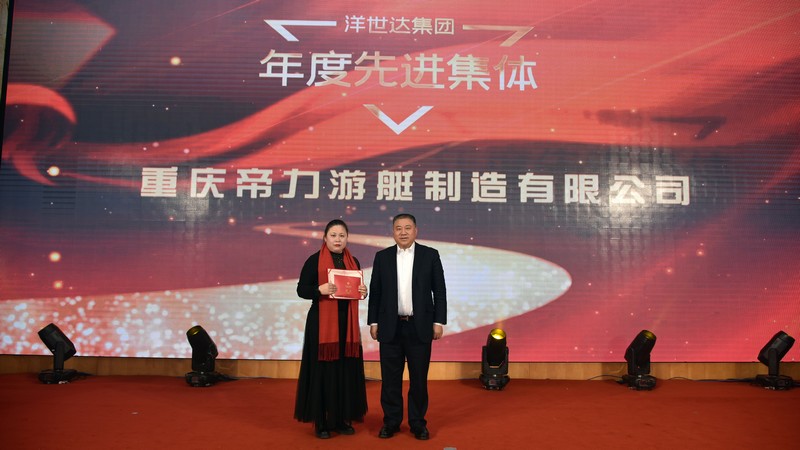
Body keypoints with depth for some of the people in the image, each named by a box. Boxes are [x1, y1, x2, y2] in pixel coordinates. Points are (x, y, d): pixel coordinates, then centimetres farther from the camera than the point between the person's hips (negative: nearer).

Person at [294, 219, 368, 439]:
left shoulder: (353, 262, 11)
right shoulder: (314, 260, -3)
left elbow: (359, 289, 16)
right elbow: (301, 289, -6)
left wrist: (363, 292, -7)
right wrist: (320, 290, -24)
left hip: (347, 323, 4)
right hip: (322, 322, -4)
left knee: (346, 370, 6)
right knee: (322, 369, -2)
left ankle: (342, 418, 18)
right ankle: (321, 421, 9)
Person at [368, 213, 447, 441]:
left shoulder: (430, 255, 1)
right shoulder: (382, 257, 5)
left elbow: (439, 291, 1)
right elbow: (375, 292, 6)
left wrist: (439, 322, -4)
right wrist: (373, 322, 2)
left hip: (420, 327, -1)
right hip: (390, 327, 1)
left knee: (419, 378, 6)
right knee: (390, 378, 6)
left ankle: (418, 423, 20)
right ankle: (391, 422, 20)